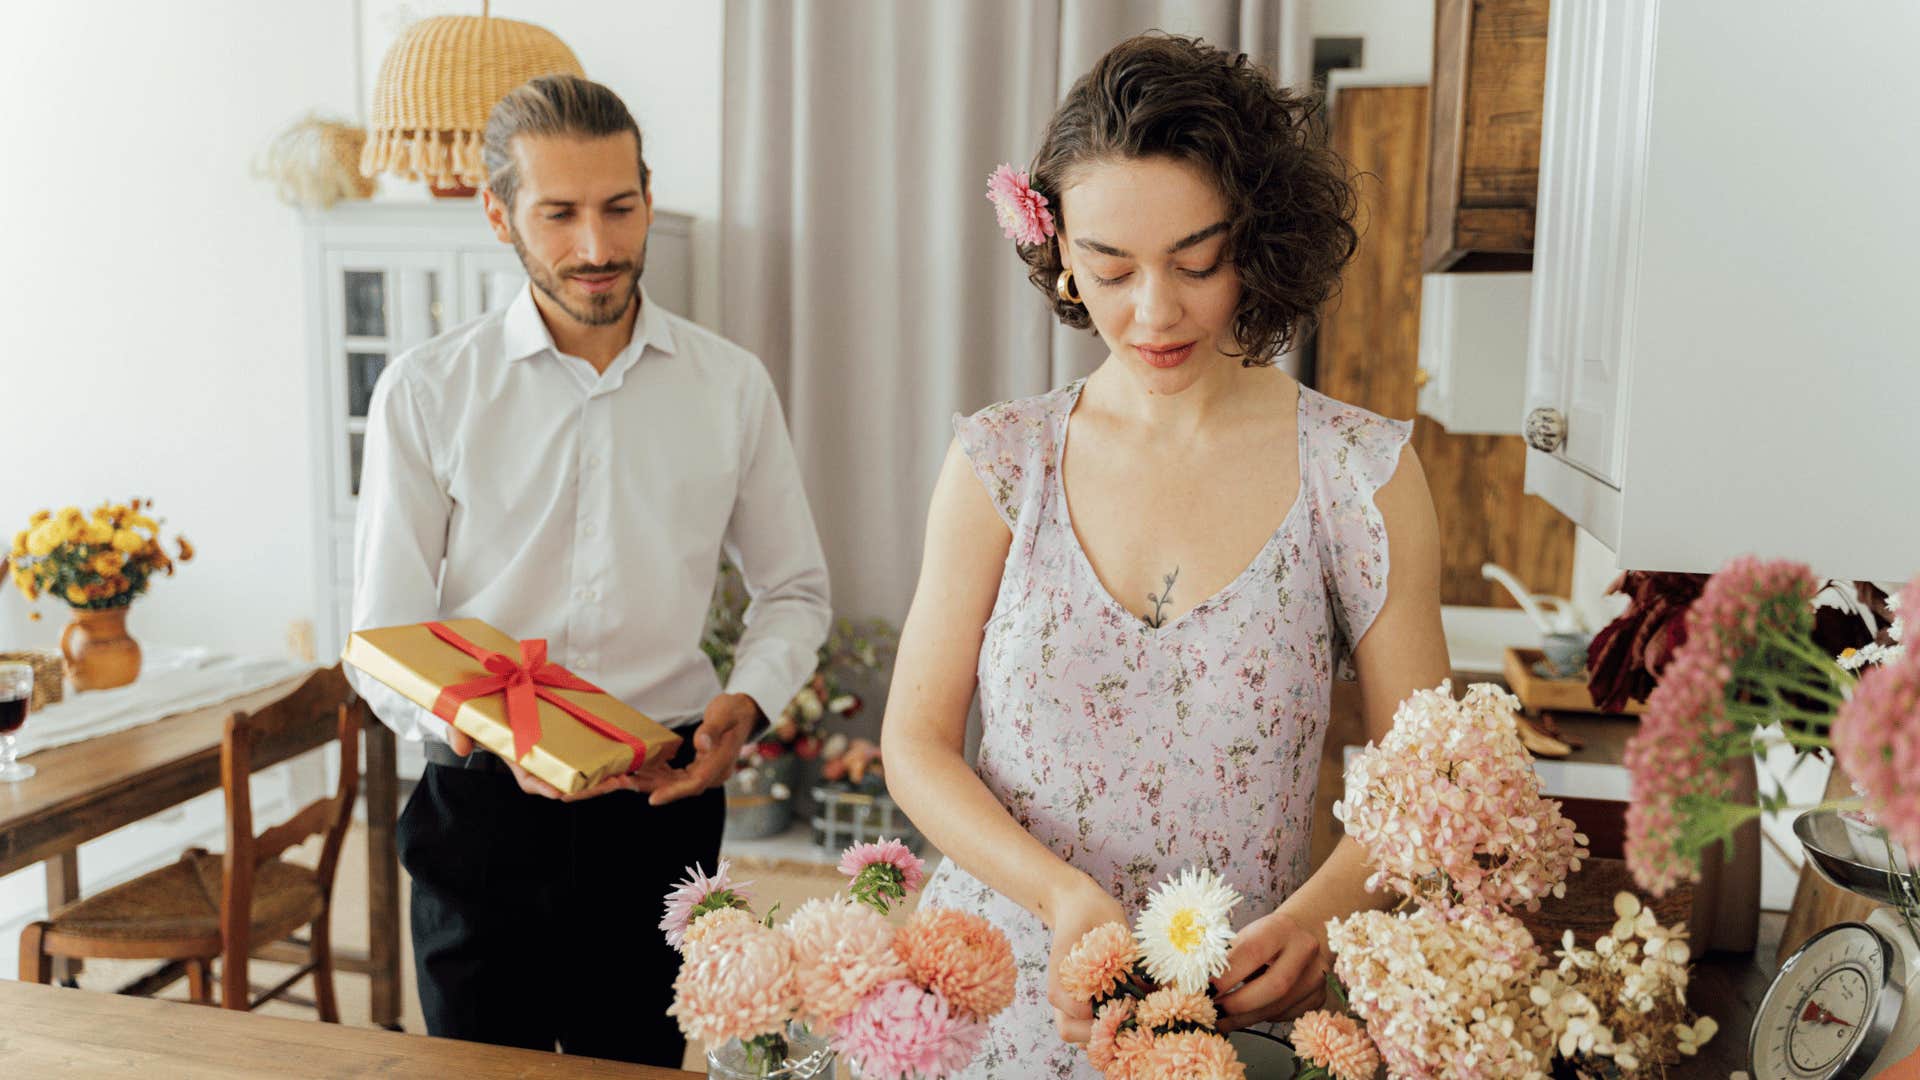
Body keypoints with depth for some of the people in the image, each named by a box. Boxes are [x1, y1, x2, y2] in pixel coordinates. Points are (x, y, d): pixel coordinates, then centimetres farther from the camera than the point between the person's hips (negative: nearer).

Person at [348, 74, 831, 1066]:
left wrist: (745, 703, -9)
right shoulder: (425, 394, -3)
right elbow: (385, 644, -3)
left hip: (662, 805, 1)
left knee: (645, 1063, 15)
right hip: (483, 809, -1)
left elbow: (795, 589, 10)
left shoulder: (732, 386, 1)